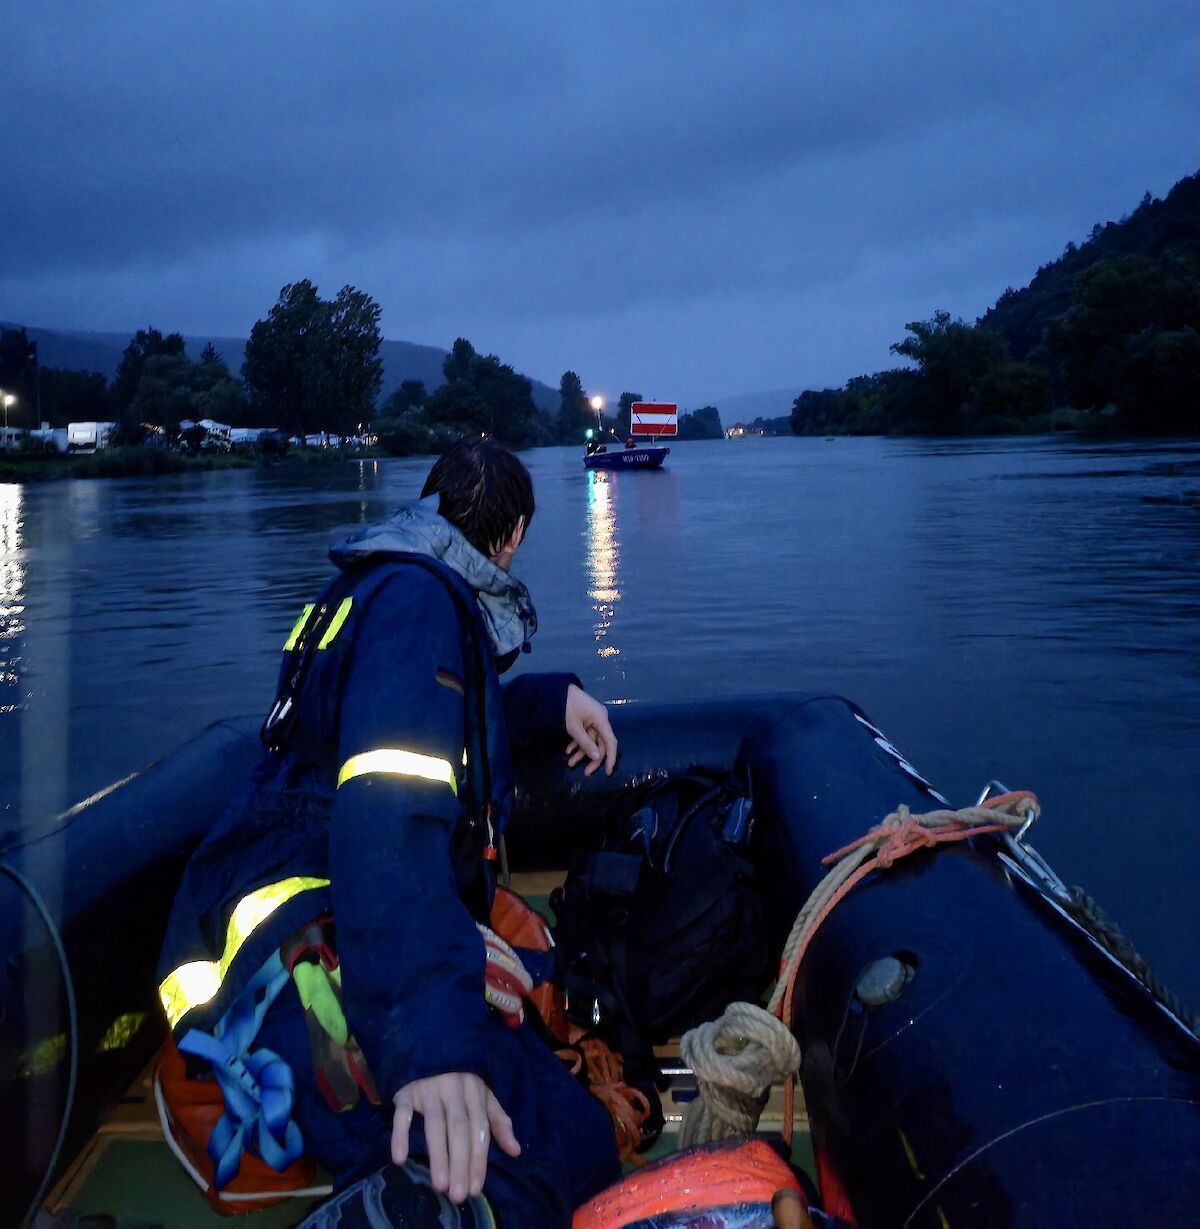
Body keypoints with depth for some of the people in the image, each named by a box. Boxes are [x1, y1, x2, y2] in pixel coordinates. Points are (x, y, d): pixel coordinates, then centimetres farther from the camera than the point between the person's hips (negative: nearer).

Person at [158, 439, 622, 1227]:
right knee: (565, 1150, -29)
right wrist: (431, 1037, -32)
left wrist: (552, 699, 31)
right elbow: (387, 814, -22)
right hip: (306, 947, -11)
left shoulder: (401, 589, 26)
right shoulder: (417, 597, -5)